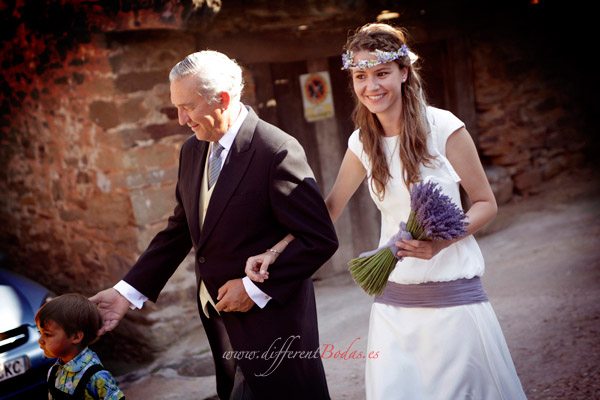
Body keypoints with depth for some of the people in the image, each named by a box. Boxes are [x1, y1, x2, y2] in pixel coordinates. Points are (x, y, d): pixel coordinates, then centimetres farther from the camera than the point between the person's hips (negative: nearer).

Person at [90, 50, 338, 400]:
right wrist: (128, 292, 4)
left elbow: (321, 239, -18)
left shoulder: (277, 151, -18)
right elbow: (180, 230, 11)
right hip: (221, 320, 7)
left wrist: (256, 288, -17)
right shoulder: (192, 151, 6)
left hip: (271, 323, -7)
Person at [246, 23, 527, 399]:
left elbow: (486, 203, -4)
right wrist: (274, 252, 1)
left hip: (454, 296, -4)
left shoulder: (443, 127, -10)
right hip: (393, 301, 4)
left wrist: (440, 242, -21)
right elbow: (328, 209, 12)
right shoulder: (362, 142, 3)